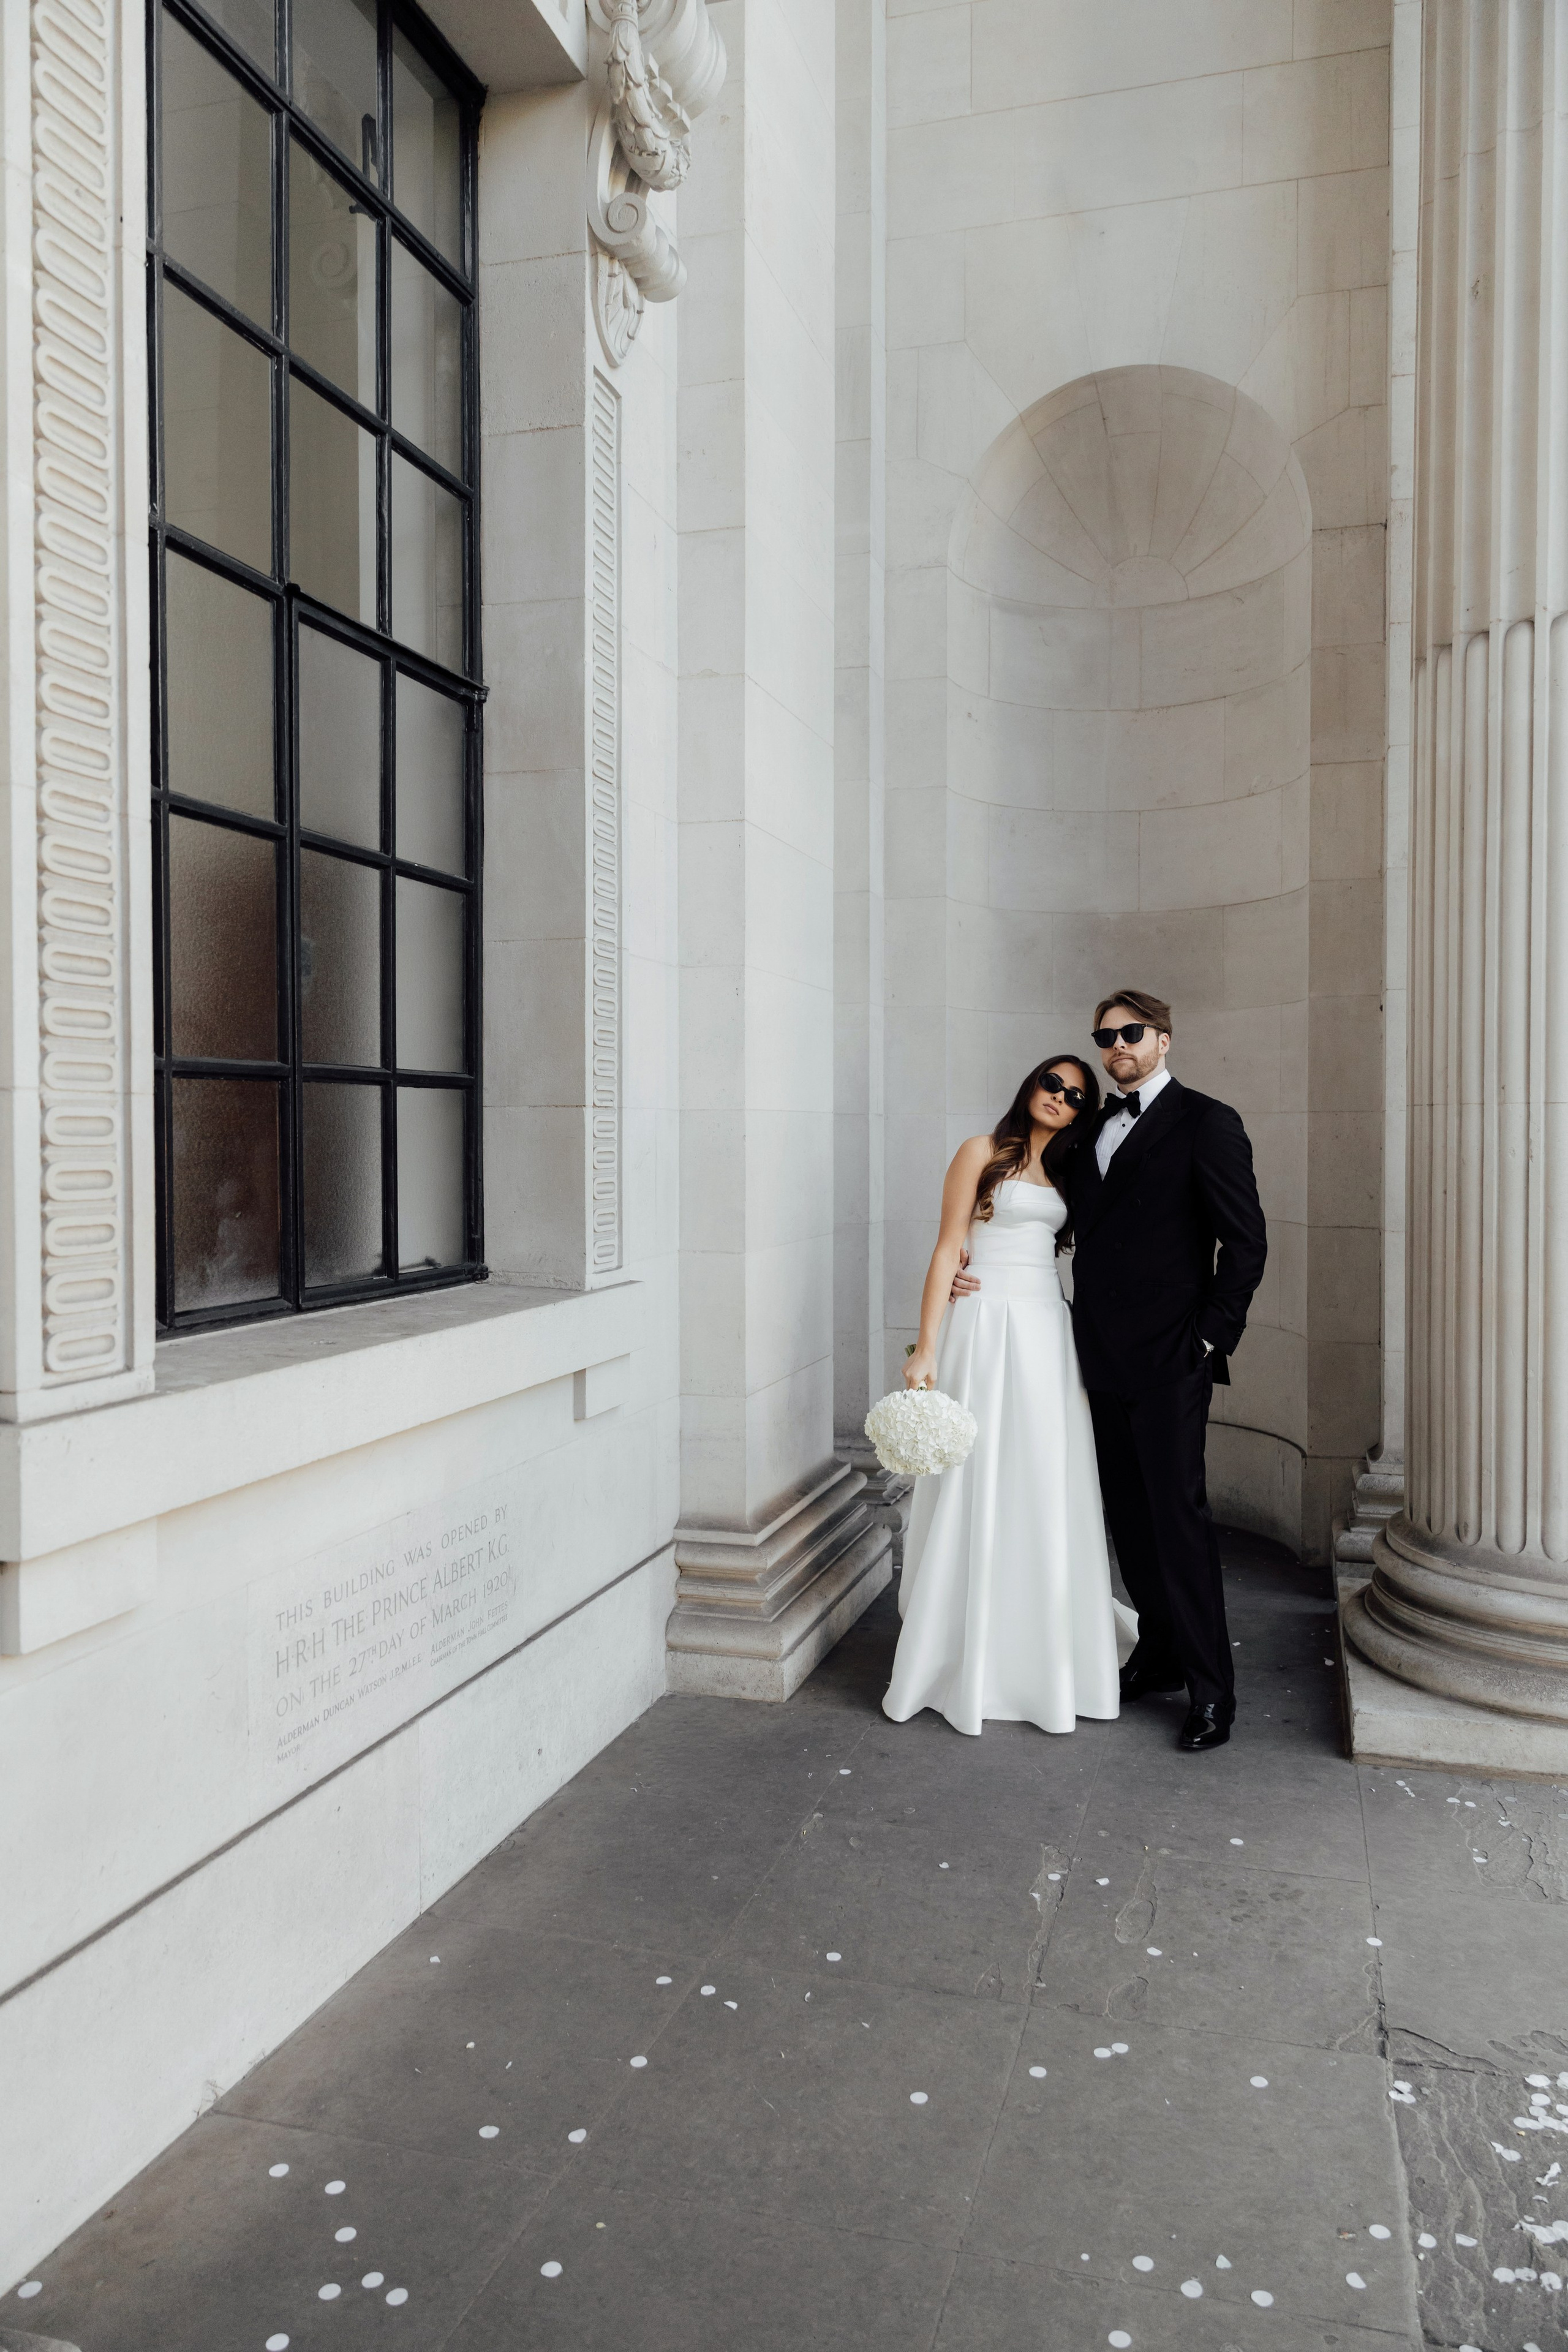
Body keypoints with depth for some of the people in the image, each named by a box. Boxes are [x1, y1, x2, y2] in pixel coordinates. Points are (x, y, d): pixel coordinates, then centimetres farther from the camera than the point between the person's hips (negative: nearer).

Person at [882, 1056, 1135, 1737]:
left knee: (1048, 1495, 6)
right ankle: (965, 1663, 9)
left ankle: (1041, 1660, 19)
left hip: (1049, 1331, 6)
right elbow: (948, 1249, -6)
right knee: (976, 1493, -2)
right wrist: (926, 1348, -12)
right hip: (986, 1329, -6)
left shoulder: (1062, 1172, 16)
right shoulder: (983, 1152, -1)